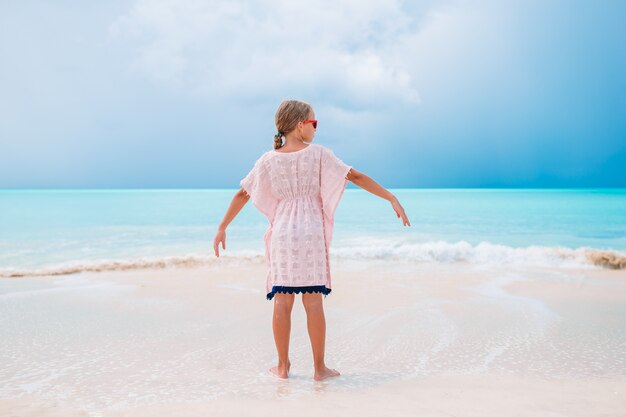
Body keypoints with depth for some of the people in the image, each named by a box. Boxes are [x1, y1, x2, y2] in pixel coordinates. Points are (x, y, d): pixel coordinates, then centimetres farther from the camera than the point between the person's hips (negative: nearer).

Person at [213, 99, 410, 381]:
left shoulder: (268, 160, 5)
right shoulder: (318, 153, -3)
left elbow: (242, 193, 8)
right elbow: (356, 177, -4)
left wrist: (222, 227, 16)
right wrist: (392, 199, -1)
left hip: (282, 234, 2)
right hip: (311, 233, -2)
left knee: (282, 302, 6)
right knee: (313, 302, 2)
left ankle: (282, 366, 14)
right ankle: (319, 368, 9)